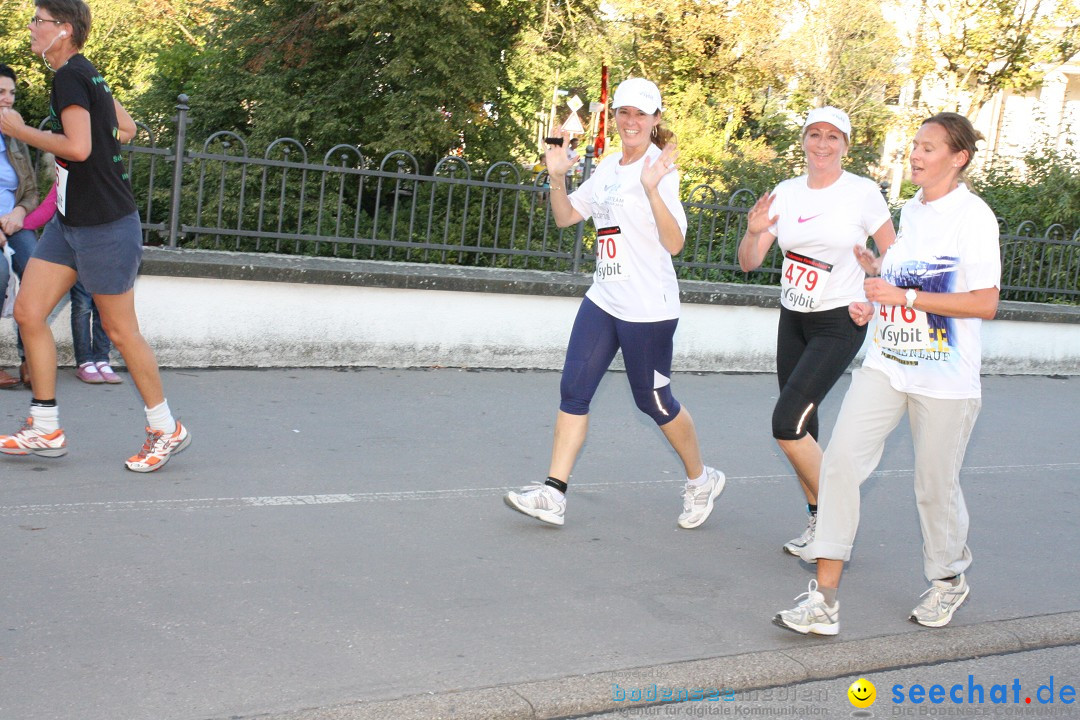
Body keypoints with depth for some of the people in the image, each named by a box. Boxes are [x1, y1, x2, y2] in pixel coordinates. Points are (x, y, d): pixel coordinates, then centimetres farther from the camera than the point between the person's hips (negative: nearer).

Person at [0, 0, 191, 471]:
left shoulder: (70, 77, -15)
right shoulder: (88, 75, 13)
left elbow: (78, 148, -26)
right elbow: (127, 128, 23)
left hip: (105, 228, -10)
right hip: (69, 222, 10)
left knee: (120, 330, 0)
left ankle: (166, 429, 15)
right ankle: (45, 430, 11)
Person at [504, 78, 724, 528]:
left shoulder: (660, 168, -11)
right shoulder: (609, 168, 11)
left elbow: (674, 243, -20)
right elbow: (565, 217, 17)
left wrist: (652, 188, -31)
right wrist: (557, 177, 0)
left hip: (647, 308, -7)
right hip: (603, 300, 7)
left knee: (653, 400, 5)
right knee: (574, 389, 0)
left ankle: (701, 480, 28)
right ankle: (553, 494, 4)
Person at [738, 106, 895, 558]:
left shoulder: (863, 193, -8)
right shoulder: (786, 193, 3)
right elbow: (749, 263, -1)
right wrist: (754, 232, -20)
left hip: (840, 325, -5)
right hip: (792, 320, 6)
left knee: (787, 423, -15)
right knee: (800, 429, 8)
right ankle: (817, 522, 23)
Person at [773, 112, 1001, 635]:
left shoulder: (973, 216, -10)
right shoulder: (910, 211, 12)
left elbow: (984, 303, -17)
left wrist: (904, 295, -20)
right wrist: (874, 285, 11)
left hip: (945, 377, -6)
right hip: (887, 364, 6)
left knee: (936, 485, 6)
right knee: (841, 459, -9)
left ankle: (948, 580, 36)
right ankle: (824, 600, -7)